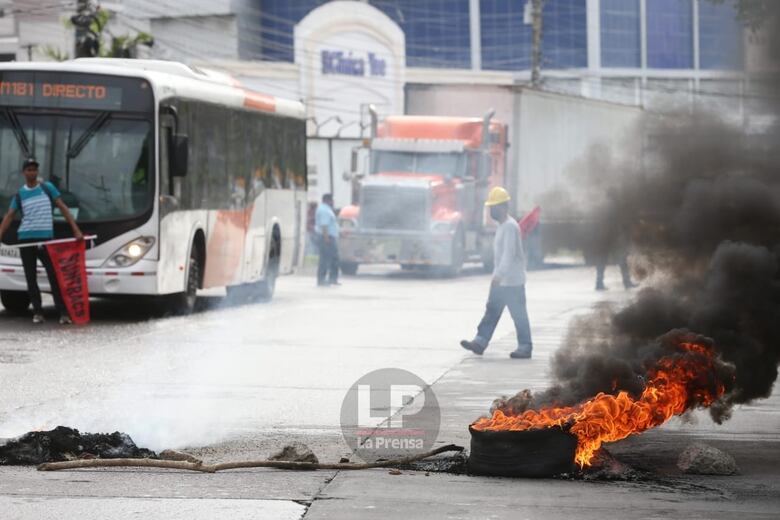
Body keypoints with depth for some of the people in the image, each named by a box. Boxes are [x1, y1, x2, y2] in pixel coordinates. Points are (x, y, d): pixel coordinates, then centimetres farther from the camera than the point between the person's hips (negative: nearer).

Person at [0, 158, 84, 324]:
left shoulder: (47, 188, 4)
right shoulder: (19, 195, 7)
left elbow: (63, 207, 2)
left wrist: (76, 229, -6)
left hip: (46, 238, -2)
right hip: (25, 240, 2)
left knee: (54, 276, -7)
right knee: (31, 278, 4)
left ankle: (63, 313, -8)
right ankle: (37, 313, 11)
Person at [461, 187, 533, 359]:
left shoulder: (510, 226, -17)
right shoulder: (502, 225, 14)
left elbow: (509, 253, -27)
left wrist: (499, 274, -34)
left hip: (512, 281, -10)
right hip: (501, 281, 10)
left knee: (518, 314, -3)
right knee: (491, 311, 7)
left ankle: (525, 348, 3)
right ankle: (480, 342, 6)